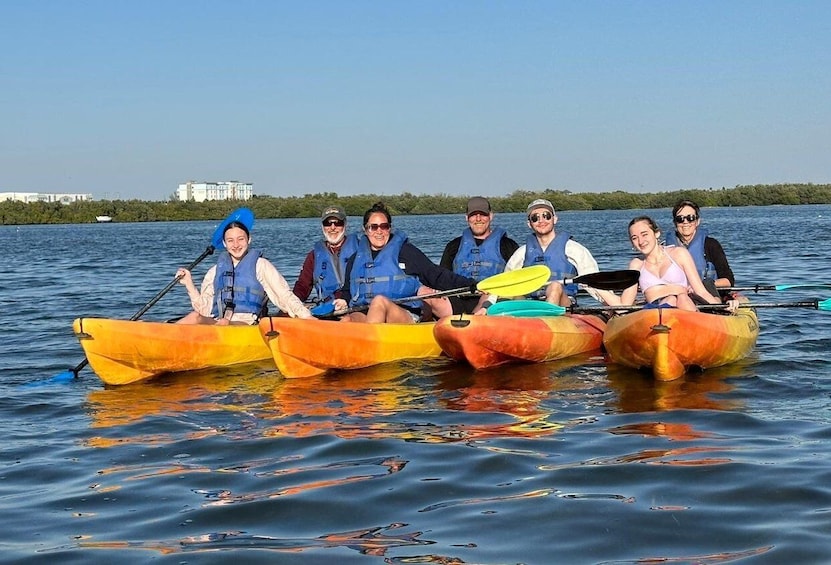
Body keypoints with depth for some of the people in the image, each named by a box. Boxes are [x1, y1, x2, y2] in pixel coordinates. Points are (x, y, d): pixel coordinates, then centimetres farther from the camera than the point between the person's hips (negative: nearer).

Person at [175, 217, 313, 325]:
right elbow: (204, 308, 18)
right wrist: (189, 284, 8)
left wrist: (307, 317, -10)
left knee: (224, 324, -36)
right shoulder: (215, 271, 22)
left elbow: (285, 296, 3)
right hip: (214, 323, 4)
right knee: (195, 316, -28)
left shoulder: (260, 265, 10)